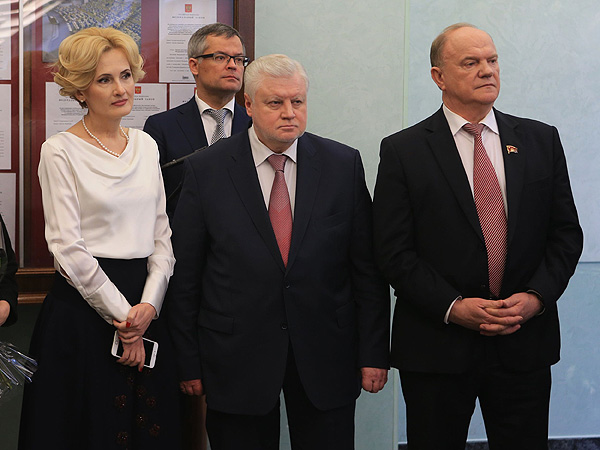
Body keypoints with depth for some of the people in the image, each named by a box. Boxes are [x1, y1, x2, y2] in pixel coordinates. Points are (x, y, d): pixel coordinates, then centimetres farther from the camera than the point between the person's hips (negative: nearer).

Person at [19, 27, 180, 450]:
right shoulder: (61, 152, -6)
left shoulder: (146, 145, 10)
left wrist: (149, 305, -5)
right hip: (83, 306, -5)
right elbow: (68, 247, -11)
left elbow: (162, 233, 9)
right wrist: (120, 313, -10)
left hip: (145, 308, 5)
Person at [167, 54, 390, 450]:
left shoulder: (344, 164, 2)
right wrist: (189, 362, -2)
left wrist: (374, 353, -1)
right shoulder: (206, 170, -2)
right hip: (236, 363, -1)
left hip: (326, 361, 1)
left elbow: (367, 267, 3)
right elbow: (185, 277, 0)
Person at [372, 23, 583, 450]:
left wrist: (536, 296, -8)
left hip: (526, 343, 2)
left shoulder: (541, 140, 8)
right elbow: (393, 251, -5)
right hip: (437, 348, -2)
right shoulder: (403, 151, -1)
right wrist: (452, 307, -15)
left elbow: (566, 233, 7)